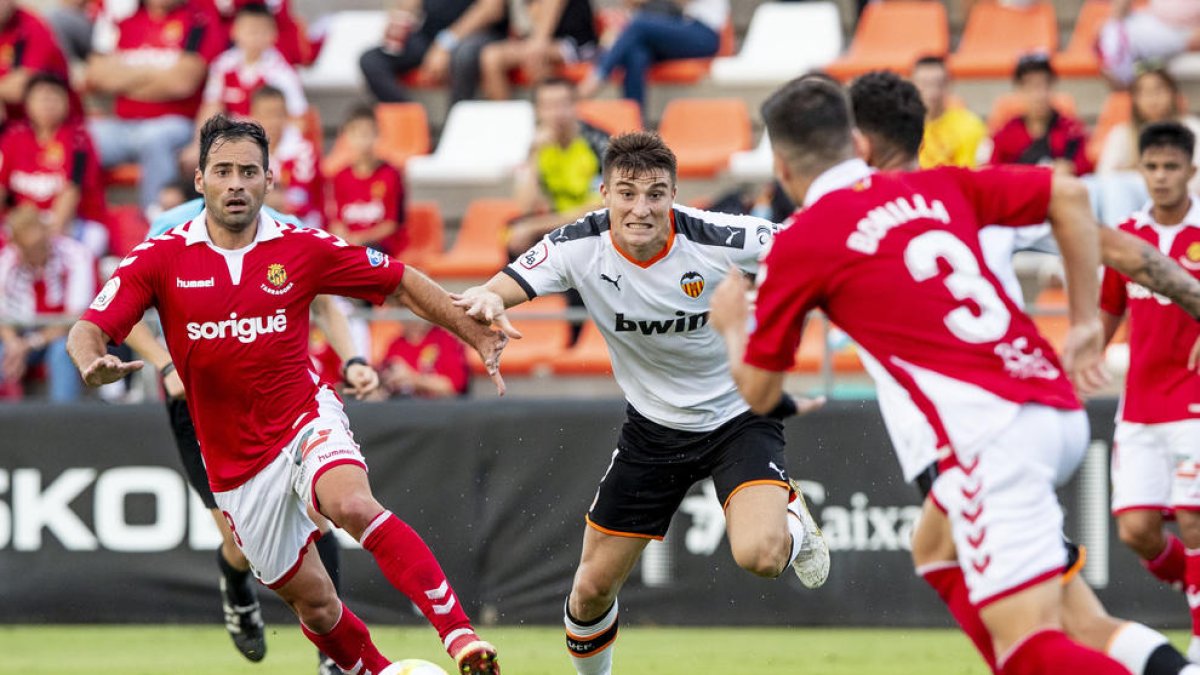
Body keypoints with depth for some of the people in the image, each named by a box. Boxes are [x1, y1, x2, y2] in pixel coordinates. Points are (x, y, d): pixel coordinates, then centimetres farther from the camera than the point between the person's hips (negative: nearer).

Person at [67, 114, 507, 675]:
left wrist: (479, 337, 1)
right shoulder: (161, 259, -5)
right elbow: (88, 330, -10)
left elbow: (402, 284, 6)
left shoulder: (303, 249, -4)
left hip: (306, 422, -2)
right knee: (315, 604, 6)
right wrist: (92, 365, -34)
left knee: (354, 506, -34)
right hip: (237, 467, 2)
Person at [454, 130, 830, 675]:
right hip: (653, 423, 3)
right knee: (593, 588, 5)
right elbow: (490, 298, -22)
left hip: (739, 417, -3)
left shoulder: (716, 239, -26)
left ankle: (791, 518, 10)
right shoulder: (582, 246, -19)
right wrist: (487, 298, -45)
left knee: (759, 557, -28)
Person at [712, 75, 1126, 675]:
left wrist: (731, 322, 34)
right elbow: (1069, 195, 18)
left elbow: (758, 394, 13)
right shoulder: (938, 187, 17)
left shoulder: (798, 244, 3)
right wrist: (1086, 322, 22)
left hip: (991, 433, -7)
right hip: (1059, 410, 7)